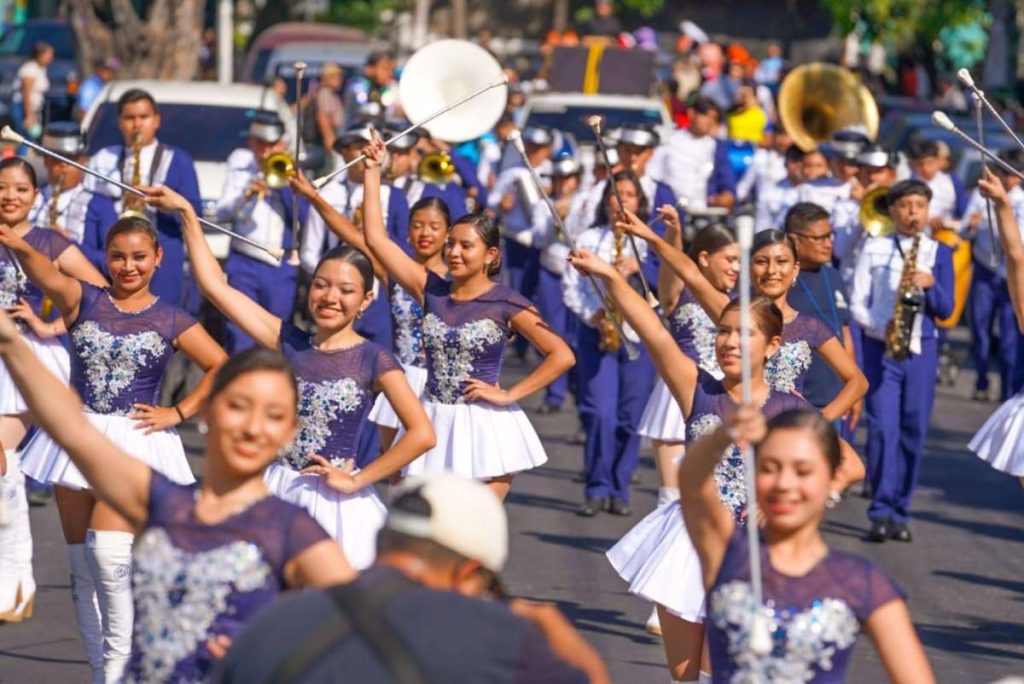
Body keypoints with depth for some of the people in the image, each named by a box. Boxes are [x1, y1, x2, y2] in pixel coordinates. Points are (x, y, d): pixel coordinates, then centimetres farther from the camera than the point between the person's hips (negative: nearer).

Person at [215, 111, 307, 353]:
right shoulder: (241, 167, 5)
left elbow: (303, 216, -3)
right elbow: (222, 213, -3)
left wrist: (282, 183, -11)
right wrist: (246, 195, -19)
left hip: (281, 268, 1)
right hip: (244, 263, -1)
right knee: (239, 336, -7)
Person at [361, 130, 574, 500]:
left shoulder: (506, 303, -7)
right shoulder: (432, 290, 4)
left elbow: (562, 356, -10)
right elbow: (376, 238, 2)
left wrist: (509, 395, -13)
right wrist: (373, 170, 0)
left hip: (483, 428, -4)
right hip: (435, 426, 4)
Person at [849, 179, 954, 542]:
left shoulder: (939, 253, 9)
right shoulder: (874, 249, 6)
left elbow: (946, 310, 5)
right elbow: (857, 302, 4)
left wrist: (931, 285, -14)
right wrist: (880, 328, -13)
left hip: (921, 348, 2)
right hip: (880, 347, -2)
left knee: (913, 430, 2)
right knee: (883, 427, -11)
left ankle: (900, 512, 8)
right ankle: (881, 512, -10)